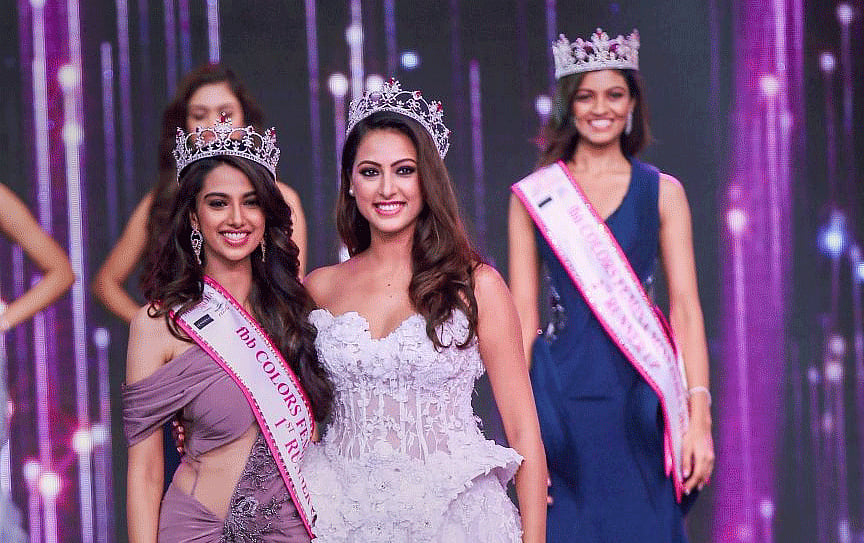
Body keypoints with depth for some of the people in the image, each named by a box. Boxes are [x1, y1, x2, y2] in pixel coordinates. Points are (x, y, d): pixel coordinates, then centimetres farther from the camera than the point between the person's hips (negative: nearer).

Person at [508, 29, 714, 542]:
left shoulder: (662, 192, 6)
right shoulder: (533, 195, 5)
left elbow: (686, 306, 2)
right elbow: (523, 313, 3)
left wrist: (700, 417, -7)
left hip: (642, 394, 0)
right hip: (563, 394, 0)